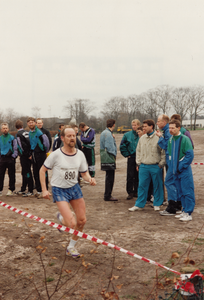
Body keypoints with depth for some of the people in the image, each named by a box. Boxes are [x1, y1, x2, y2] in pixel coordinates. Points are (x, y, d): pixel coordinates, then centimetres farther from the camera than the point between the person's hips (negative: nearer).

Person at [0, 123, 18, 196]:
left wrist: (13, 157, -8)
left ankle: (11, 190, 12)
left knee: (11, 175, 3)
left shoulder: (12, 138, 1)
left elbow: (15, 149, 0)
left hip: (11, 158, -2)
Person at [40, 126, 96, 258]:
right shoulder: (56, 154, -15)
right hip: (59, 190, -5)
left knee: (82, 220, 4)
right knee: (72, 224, -15)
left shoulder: (80, 154, -2)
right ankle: (61, 218, 24)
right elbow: (43, 170, -4)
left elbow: (84, 173, 6)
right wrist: (44, 190, -9)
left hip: (74, 188, 5)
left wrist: (90, 179, -17)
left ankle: (71, 247, 27)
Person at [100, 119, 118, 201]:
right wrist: (114, 154, -10)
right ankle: (107, 196, 3)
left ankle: (107, 195, 25)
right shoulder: (108, 134, -18)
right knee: (110, 178, -3)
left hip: (105, 158, 10)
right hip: (109, 158, -10)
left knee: (109, 177, 17)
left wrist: (113, 138, 11)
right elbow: (109, 147, -20)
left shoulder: (104, 133, 15)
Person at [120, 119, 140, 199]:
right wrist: (127, 154, 3)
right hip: (131, 158, 1)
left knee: (138, 176, 9)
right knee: (130, 176, 0)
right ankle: (130, 192, 8)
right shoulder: (127, 135, 2)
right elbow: (122, 146, 8)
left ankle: (136, 191, 21)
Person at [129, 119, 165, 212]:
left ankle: (157, 204, 21)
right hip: (143, 166, 4)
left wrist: (161, 164, -9)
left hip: (155, 166, -4)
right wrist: (139, 162, 8)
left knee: (157, 186, 7)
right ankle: (139, 205, 13)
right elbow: (138, 151, 17)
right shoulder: (142, 138, 9)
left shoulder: (159, 138, -7)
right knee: (142, 185, 5)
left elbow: (163, 152, -6)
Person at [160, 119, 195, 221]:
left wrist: (181, 167, -15)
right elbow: (168, 153, 20)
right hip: (174, 170, 7)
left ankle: (188, 213, 5)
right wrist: (170, 165, 7)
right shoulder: (170, 139, 9)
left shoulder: (185, 139, -12)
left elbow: (190, 155, -15)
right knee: (180, 191, 13)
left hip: (184, 170, -7)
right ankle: (185, 210, 24)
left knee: (187, 191, -2)